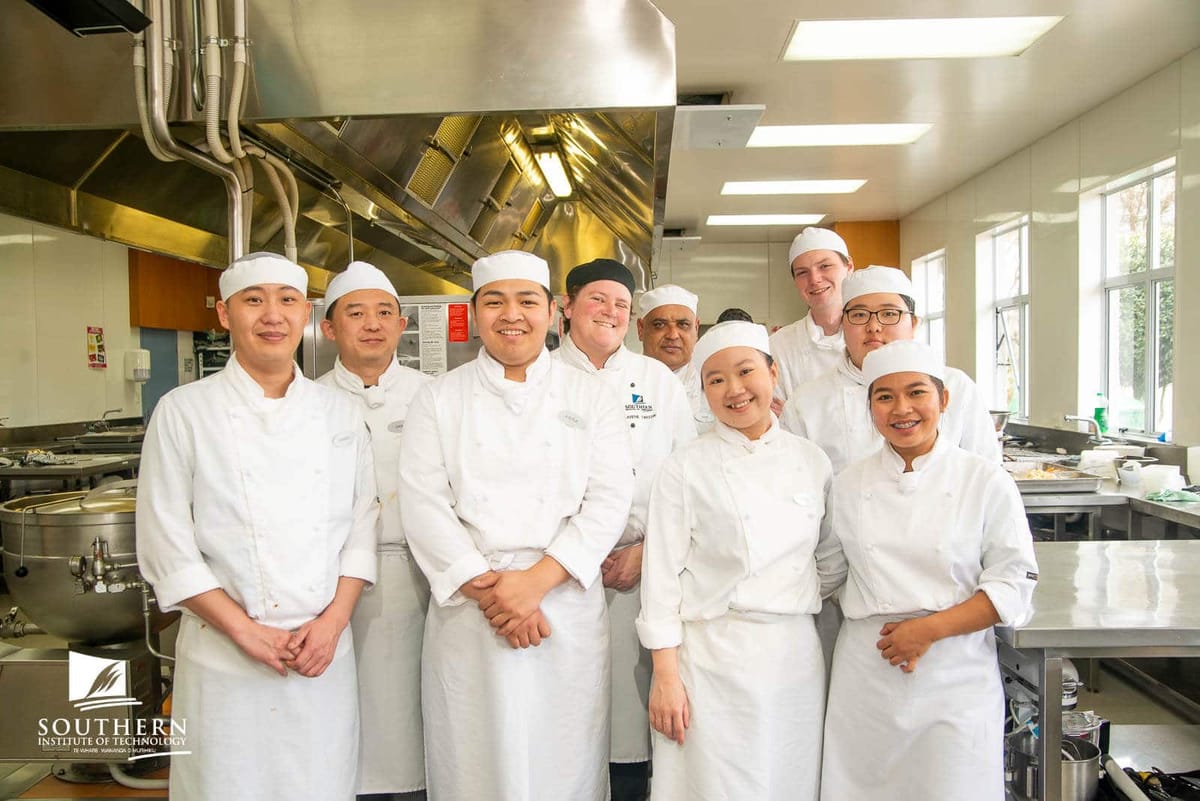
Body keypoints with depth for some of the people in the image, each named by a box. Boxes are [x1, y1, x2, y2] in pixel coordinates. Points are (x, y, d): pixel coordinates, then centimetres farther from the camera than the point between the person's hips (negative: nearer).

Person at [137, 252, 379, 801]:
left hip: (325, 656, 3)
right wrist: (247, 632, -11)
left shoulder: (340, 414, 5)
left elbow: (361, 526, 5)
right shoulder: (184, 412, -4)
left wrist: (332, 622, -6)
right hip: (225, 662, -2)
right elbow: (165, 546, -7)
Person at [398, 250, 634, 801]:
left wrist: (535, 581, -15)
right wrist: (486, 591, -13)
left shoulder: (590, 396, 5)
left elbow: (609, 501, -4)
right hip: (467, 612, 0)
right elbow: (423, 505, -3)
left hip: (566, 606, 0)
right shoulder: (438, 400, 5)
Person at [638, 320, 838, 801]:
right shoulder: (686, 468, -5)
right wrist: (665, 676, -9)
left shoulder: (812, 462, 5)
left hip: (796, 656, 4)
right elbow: (662, 574, -7)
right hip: (712, 660, -3)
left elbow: (830, 564, 15)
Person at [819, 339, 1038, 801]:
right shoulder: (848, 485, 4)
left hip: (956, 673, -2)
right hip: (865, 673, 2)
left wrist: (931, 628, -14)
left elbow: (1013, 585, -5)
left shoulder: (986, 482, -4)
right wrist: (878, 626, -2)